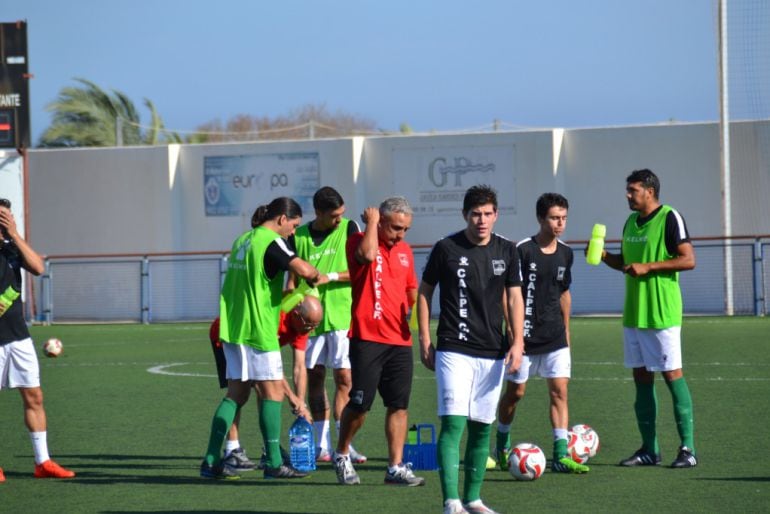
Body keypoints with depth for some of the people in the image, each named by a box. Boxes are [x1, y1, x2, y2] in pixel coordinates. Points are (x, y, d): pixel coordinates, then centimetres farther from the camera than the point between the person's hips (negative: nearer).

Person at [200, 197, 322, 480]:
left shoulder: (243, 239, 16)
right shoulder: (271, 242, -11)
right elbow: (302, 268, -27)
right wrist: (317, 277, -5)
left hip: (233, 327, 9)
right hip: (257, 329, -9)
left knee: (236, 393, 10)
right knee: (273, 391, -3)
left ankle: (211, 461, 7)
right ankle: (273, 463, -4)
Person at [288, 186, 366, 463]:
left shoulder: (349, 228, 1)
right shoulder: (299, 237, 3)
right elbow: (293, 279, 9)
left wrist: (329, 277, -14)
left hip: (342, 314, -2)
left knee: (344, 378, -6)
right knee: (315, 378, 4)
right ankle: (322, 444, 10)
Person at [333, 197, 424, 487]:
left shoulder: (404, 250, 15)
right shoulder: (359, 241, -4)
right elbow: (367, 255, -29)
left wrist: (406, 310, 8)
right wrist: (371, 222, -15)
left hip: (400, 340, 6)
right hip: (367, 338, -6)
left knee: (399, 405, 1)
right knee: (360, 403, -3)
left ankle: (396, 468, 4)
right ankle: (342, 455, 19)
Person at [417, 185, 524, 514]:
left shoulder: (506, 251, 6)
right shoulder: (446, 248, -3)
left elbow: (514, 298, 10)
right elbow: (424, 292, 5)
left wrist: (517, 342, 0)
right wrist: (425, 340, 0)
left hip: (493, 353, 4)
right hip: (454, 351, -4)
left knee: (482, 426, 9)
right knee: (453, 423, -14)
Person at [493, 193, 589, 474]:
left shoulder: (565, 253, 6)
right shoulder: (523, 250, -11)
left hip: (555, 338, 4)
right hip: (525, 335, -4)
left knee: (559, 390, -5)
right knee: (515, 392, 8)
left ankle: (561, 455, -7)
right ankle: (502, 446, 29)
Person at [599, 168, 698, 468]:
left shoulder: (669, 218, -10)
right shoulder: (631, 222, 14)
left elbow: (688, 260, -15)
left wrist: (648, 267, -19)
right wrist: (604, 256, 5)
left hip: (662, 314, -8)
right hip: (633, 314, 8)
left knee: (672, 375, -6)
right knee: (641, 377, 8)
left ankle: (687, 449, -2)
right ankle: (649, 449, 13)